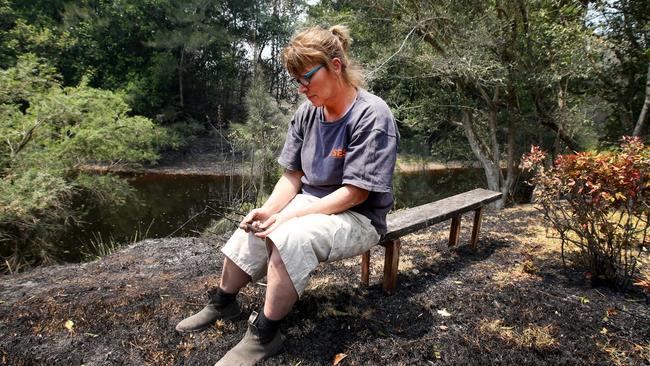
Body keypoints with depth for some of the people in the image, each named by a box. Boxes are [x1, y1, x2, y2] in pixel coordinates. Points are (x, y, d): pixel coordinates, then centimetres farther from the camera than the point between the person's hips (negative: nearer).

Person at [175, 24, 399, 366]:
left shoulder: (372, 116, -20)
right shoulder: (306, 113, 0)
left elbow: (355, 193, -23)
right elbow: (291, 175, 3)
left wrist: (292, 215, -27)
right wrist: (268, 210, -16)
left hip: (357, 218, -6)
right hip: (309, 204, 6)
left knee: (291, 238, -32)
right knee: (250, 232, -14)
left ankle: (264, 334, -14)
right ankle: (223, 302, 13)